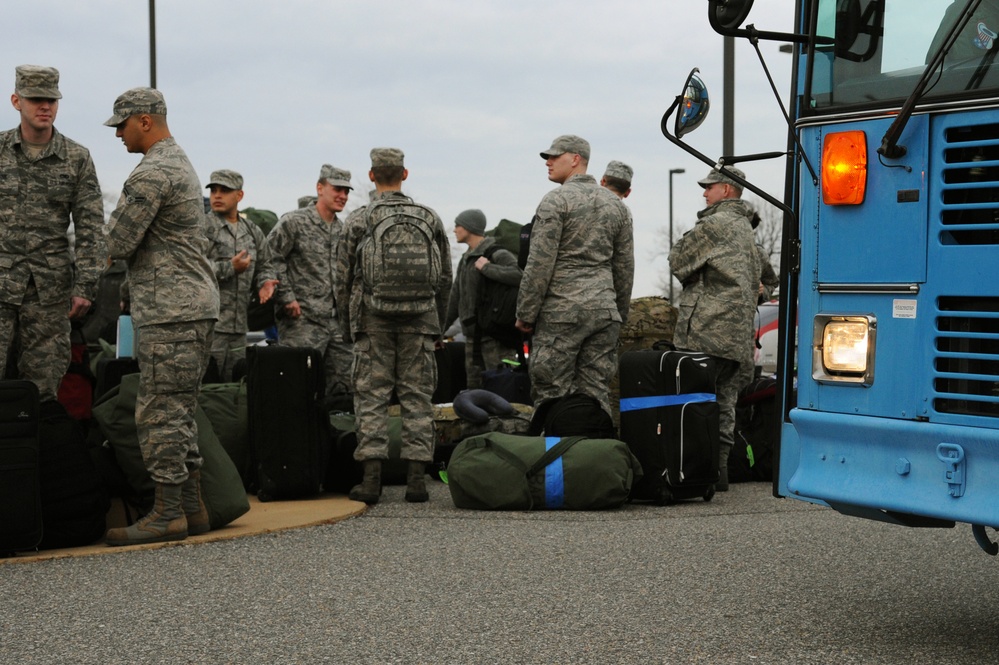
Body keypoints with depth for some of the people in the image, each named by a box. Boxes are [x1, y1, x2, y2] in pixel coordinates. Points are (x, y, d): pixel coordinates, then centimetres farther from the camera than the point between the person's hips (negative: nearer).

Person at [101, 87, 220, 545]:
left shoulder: (152, 173, -14)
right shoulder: (181, 164, 21)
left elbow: (119, 242, -14)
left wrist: (116, 223, 7)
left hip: (170, 311, -10)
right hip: (196, 303, 10)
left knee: (159, 413, -8)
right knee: (179, 412, 12)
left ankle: (168, 515, -6)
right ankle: (192, 508, 15)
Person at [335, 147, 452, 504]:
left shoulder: (358, 220, 0)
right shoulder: (429, 218, 7)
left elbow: (343, 278, 3)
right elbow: (445, 278, 10)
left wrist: (346, 322, 14)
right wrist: (438, 325, 18)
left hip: (373, 322, -1)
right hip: (420, 321, 2)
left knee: (371, 398, 2)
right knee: (417, 398, 5)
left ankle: (371, 478, -3)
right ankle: (416, 477, 2)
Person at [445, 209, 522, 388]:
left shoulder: (497, 254, -11)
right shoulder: (466, 259, 18)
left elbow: (519, 275, -30)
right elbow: (456, 295, 22)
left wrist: (487, 268, -22)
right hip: (472, 333, 9)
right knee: (474, 385, 12)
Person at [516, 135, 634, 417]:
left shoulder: (556, 200, -6)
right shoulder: (616, 204, 14)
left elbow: (540, 264, -11)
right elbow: (625, 267, 16)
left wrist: (525, 314, -5)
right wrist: (620, 315, 23)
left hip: (562, 312, -6)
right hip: (605, 310, 6)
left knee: (552, 394, -3)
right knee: (596, 394, 7)